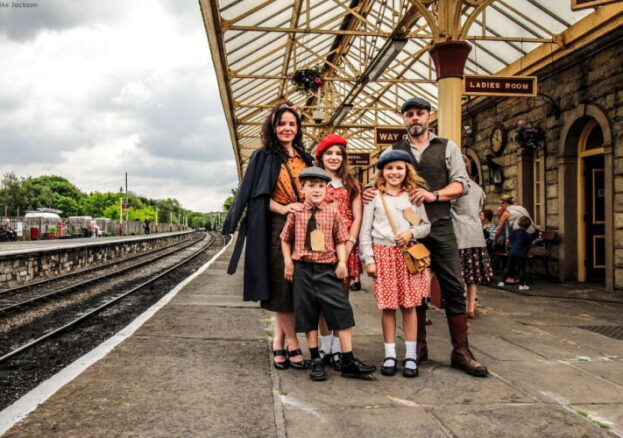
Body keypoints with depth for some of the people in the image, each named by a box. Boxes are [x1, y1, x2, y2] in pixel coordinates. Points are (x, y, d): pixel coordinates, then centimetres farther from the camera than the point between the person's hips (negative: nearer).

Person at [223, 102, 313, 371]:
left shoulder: (305, 159, 16)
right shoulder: (263, 157, 4)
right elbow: (259, 195, -4)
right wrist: (283, 209, -18)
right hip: (275, 228, -4)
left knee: (293, 287, 3)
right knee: (282, 285, -6)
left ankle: (278, 343, 12)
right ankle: (292, 346, 3)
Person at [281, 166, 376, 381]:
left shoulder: (333, 212, -1)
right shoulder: (296, 213, 0)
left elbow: (340, 240, 3)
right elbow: (286, 239, 11)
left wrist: (342, 262, -9)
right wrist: (288, 262, 2)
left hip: (328, 268, 0)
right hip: (303, 269, 1)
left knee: (342, 313, -2)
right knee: (308, 315, 8)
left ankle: (348, 362, 7)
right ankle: (316, 361, 22)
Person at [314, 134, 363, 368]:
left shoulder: (351, 184, 13)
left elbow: (357, 217, 7)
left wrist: (349, 244, -7)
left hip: (346, 247, 1)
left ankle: (338, 349, 7)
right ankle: (325, 347, 10)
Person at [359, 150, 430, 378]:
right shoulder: (374, 197, 4)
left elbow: (426, 225, 11)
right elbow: (365, 231, 2)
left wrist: (411, 233, -10)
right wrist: (369, 259, -4)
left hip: (408, 254, 1)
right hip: (383, 254, -1)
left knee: (409, 305, 2)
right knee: (387, 306, 2)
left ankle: (411, 355, 11)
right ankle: (390, 354, 13)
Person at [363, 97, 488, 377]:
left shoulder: (447, 148, 10)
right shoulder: (392, 151, 12)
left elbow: (460, 184, 2)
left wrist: (434, 195, -15)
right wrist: (369, 193, -17)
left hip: (440, 227, 0)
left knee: (453, 287, -3)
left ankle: (461, 352, 5)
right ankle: (419, 347, 20)